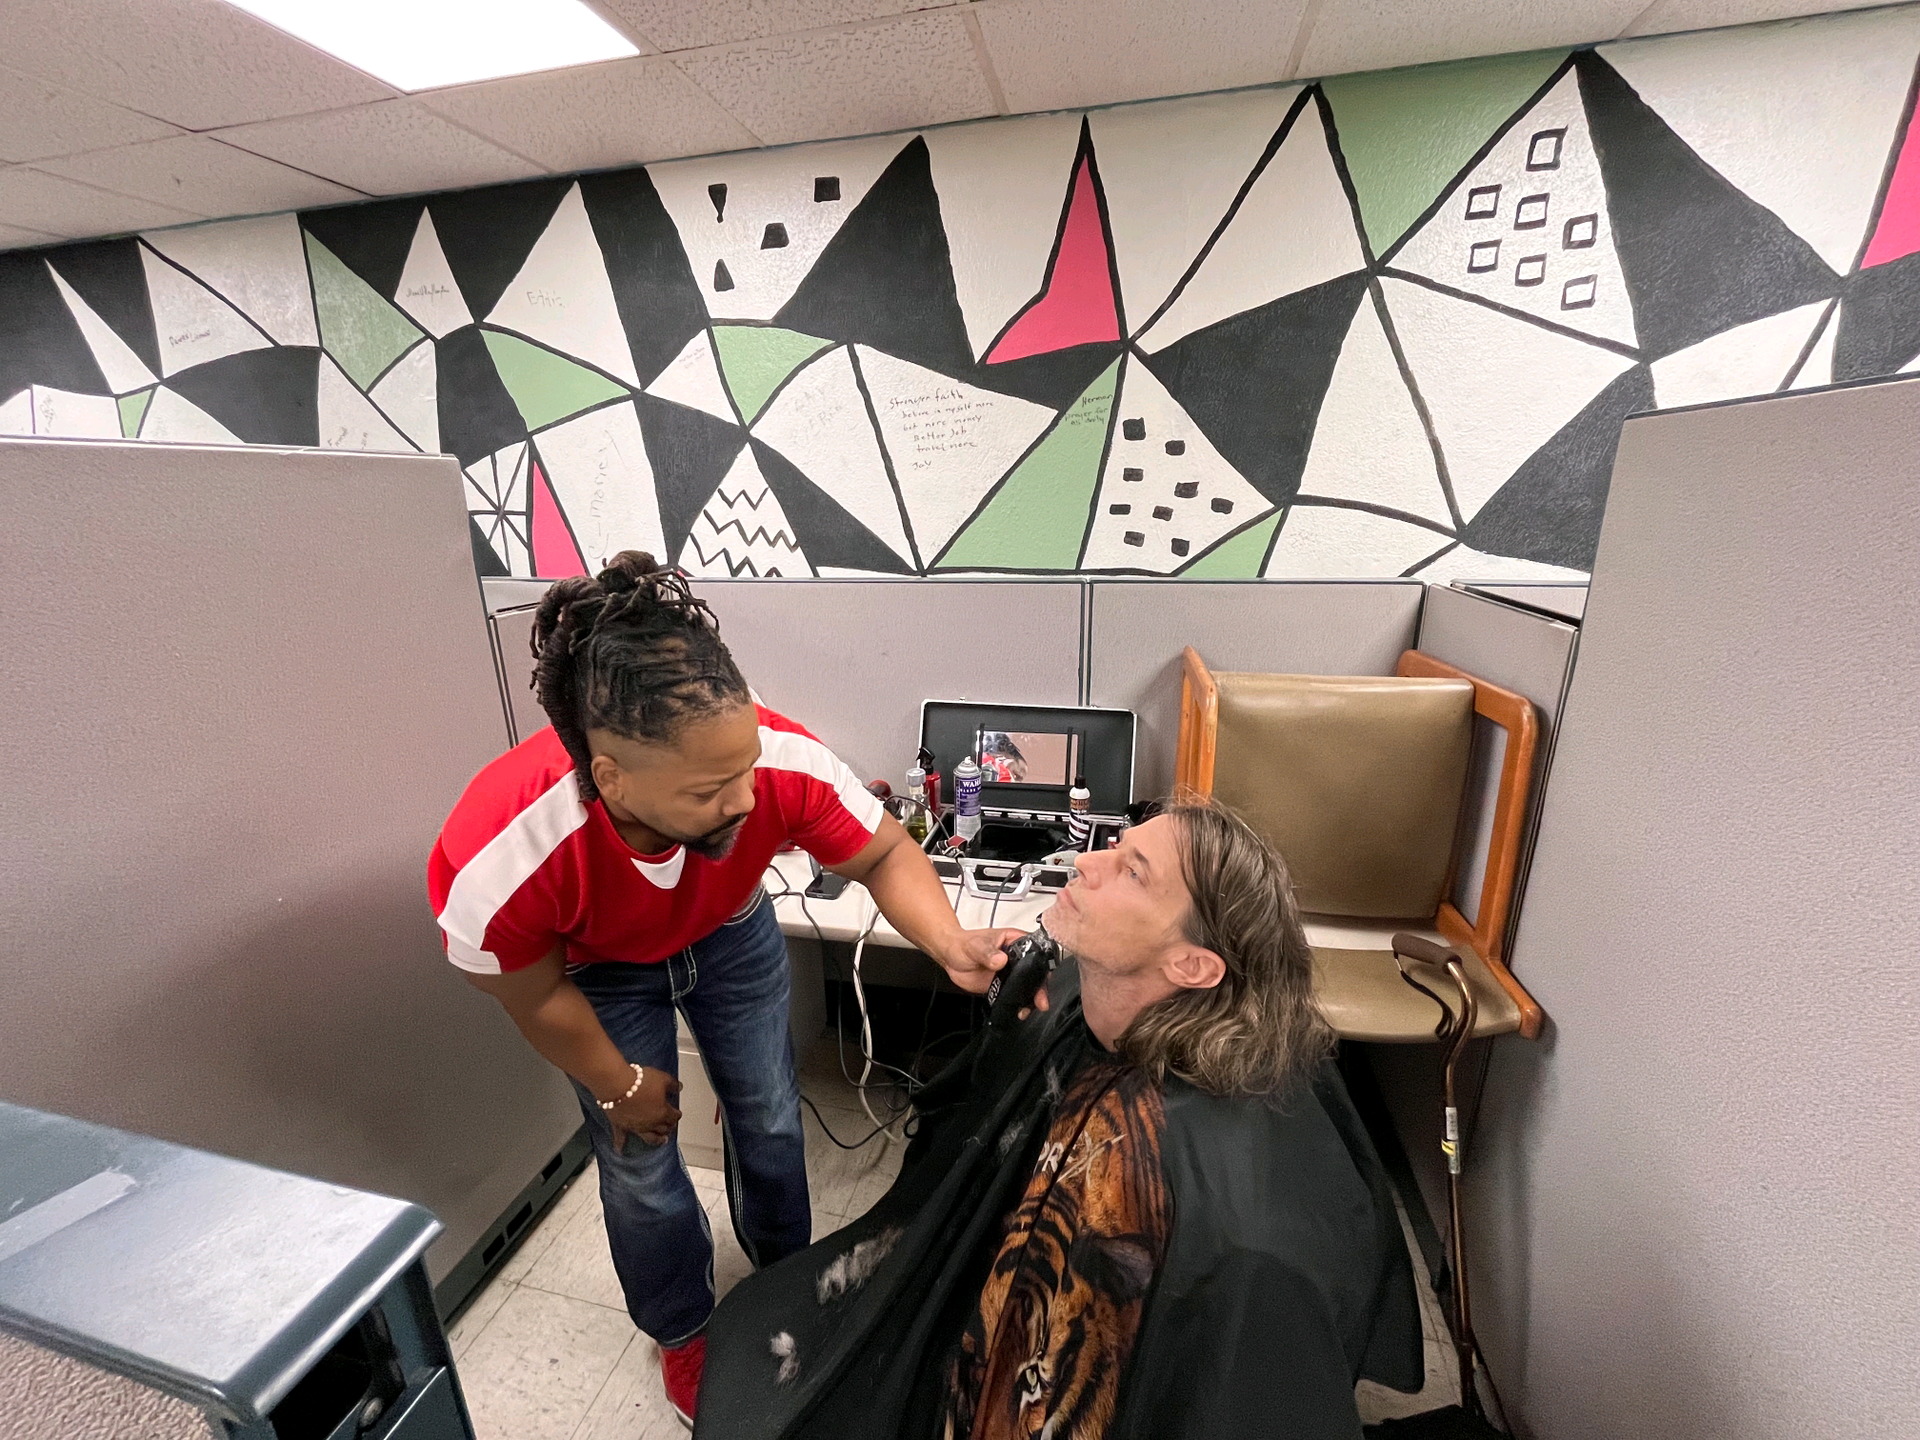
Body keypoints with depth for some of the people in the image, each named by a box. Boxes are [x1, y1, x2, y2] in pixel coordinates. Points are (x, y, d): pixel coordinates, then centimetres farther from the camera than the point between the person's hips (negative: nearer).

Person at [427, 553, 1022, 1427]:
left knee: (770, 1122, 13)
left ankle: (786, 1275, 48)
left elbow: (884, 854, -22)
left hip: (731, 934, 2)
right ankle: (683, 1333, 45)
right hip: (598, 972, -1)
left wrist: (950, 944, -40)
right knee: (641, 1165, 10)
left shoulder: (782, 762, -40)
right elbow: (533, 996, -18)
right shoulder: (497, 859, -40)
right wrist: (621, 1086, -3)